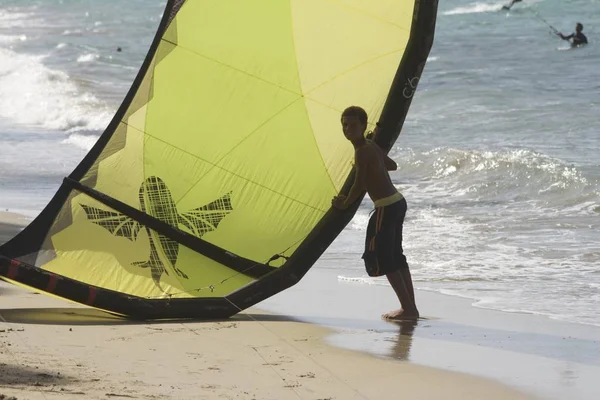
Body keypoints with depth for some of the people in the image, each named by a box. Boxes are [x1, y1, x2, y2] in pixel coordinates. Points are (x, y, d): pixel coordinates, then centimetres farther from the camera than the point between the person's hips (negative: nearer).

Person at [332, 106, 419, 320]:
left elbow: (359, 185, -15)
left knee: (383, 258, -4)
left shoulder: (362, 151, -14)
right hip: (397, 202, 10)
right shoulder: (372, 146, 14)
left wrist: (344, 204, 0)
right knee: (395, 256, 16)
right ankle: (410, 307, 18)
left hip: (386, 207, -10)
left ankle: (408, 308, -4)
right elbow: (392, 165, 30)